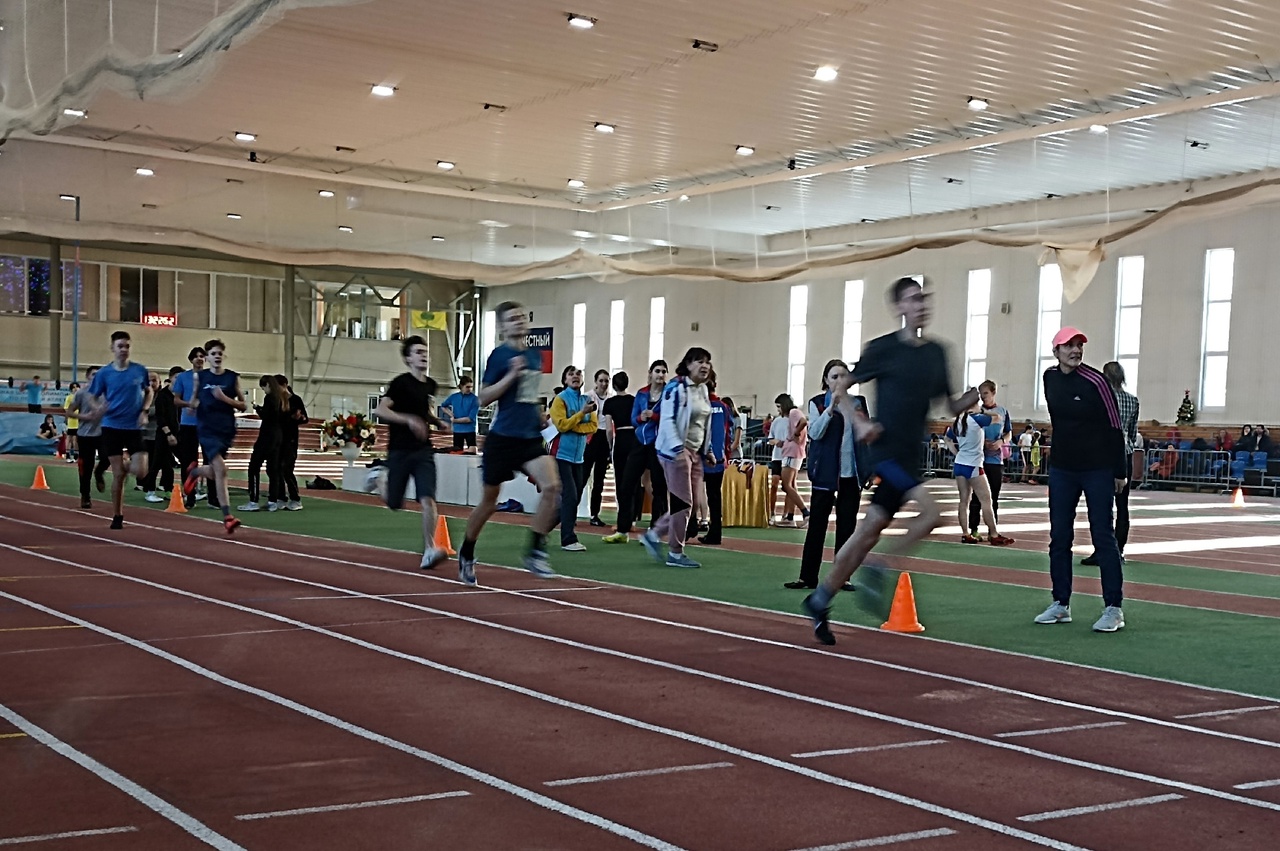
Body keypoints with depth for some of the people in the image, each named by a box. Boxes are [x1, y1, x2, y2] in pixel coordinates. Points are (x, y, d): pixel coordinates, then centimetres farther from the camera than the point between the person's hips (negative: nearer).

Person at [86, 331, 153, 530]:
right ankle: (117, 516, 12)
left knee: (140, 472, -10)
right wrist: (99, 408, -17)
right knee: (118, 474, -1)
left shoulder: (140, 370, 0)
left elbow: (148, 392, 15)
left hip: (134, 427, 1)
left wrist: (144, 411, -1)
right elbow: (92, 397, 5)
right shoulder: (104, 373, -2)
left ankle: (130, 464, 28)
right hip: (112, 427, -1)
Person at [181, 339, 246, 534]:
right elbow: (193, 400, 19)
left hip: (227, 429, 2)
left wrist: (225, 398, -11)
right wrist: (193, 404, -5)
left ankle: (194, 472, 46)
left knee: (215, 472, 11)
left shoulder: (233, 377, 4)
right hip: (207, 428, -2)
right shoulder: (199, 377, 5)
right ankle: (227, 516, -11)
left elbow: (243, 405, 6)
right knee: (220, 469, -19)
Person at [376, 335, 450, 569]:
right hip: (400, 450, -4)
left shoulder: (430, 385, 10)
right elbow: (381, 410, -17)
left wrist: (437, 422, 11)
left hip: (423, 450, 4)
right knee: (395, 504, 7)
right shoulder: (401, 383, -9)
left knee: (428, 499, -13)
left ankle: (429, 550, -14)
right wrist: (409, 420, -27)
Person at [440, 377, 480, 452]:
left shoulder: (475, 399, -9)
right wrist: (451, 414, 4)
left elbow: (470, 418, -14)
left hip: (470, 430, -4)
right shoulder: (453, 397, 4)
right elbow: (443, 407, 22)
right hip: (457, 430, 4)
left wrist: (455, 420, -7)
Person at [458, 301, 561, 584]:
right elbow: (483, 398, -11)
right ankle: (466, 555, 29)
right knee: (489, 500, 7)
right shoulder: (499, 355, -7)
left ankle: (535, 553, -11)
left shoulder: (535, 357, 11)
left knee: (551, 486, -19)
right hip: (502, 437, -5)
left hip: (531, 436, 5)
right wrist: (511, 375, -20)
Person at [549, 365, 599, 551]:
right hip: (562, 454, -6)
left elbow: (594, 425, 0)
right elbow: (562, 425, -16)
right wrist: (582, 413, -18)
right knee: (570, 496, -12)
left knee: (575, 497, 10)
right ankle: (568, 540, -10)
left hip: (578, 456, 6)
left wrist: (573, 427, -12)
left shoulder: (587, 400, 10)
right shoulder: (560, 399, -5)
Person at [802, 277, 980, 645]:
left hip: (910, 457, 6)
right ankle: (880, 570, -2)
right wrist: (859, 424, -14)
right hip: (886, 451, -6)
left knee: (869, 531, 9)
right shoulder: (883, 348, -6)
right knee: (931, 511, -22)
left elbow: (951, 407, 16)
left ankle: (820, 600, 21)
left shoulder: (937, 352, 11)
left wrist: (970, 399, -5)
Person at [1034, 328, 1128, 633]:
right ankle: (1061, 605, 15)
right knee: (1059, 538, 7)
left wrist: (1120, 471, -10)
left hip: (1098, 470, -6)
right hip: (1061, 469, 6)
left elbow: (1115, 428, -11)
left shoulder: (1096, 382, -14)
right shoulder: (1050, 377, 4)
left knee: (1103, 537, -4)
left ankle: (1114, 608, -1)